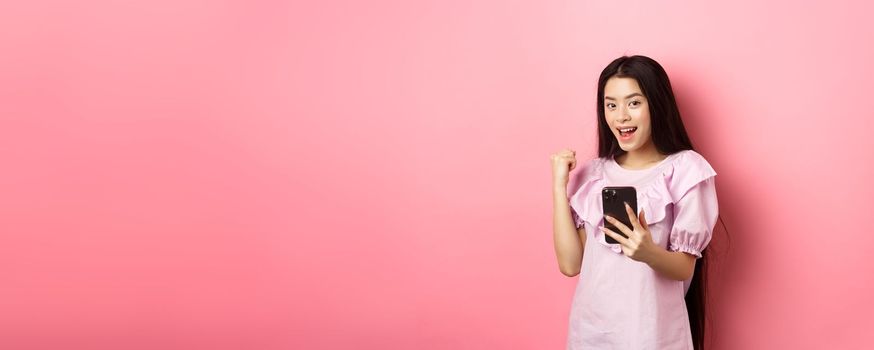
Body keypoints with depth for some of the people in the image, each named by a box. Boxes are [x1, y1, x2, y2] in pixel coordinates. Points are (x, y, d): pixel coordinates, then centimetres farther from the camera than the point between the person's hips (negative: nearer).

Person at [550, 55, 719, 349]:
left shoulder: (684, 170, -8)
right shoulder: (592, 174, 3)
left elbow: (685, 268, -8)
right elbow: (570, 264, -4)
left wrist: (649, 253, -28)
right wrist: (559, 186, -8)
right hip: (590, 326, 4)